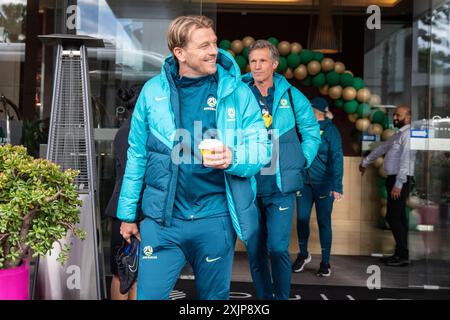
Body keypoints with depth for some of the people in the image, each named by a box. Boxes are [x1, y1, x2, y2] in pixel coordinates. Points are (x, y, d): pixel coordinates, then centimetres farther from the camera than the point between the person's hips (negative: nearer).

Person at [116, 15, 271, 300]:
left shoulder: (237, 91, -4)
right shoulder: (153, 90, -1)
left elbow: (262, 148, -4)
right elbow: (137, 155, 5)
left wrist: (232, 158, -26)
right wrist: (127, 213, 8)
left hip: (215, 218, 0)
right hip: (162, 218, 0)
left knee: (214, 296, 16)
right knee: (150, 294, 2)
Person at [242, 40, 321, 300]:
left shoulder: (291, 95, 2)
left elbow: (312, 132, 11)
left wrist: (300, 163, 5)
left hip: (281, 186, -1)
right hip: (249, 185, 1)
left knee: (278, 248, -9)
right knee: (255, 250, 9)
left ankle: (283, 297, 10)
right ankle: (264, 297, 25)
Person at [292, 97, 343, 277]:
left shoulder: (330, 130, -7)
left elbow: (337, 159, -12)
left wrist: (337, 187, -20)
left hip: (324, 184, -4)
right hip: (304, 182, 4)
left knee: (324, 222, 4)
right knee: (302, 219, 4)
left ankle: (325, 262, 16)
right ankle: (303, 254, 27)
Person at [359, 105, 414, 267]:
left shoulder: (408, 134, -13)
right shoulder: (398, 134, 19)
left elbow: (405, 160, -21)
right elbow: (381, 148, 30)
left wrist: (398, 184, -24)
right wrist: (365, 162, 38)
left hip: (401, 180, -9)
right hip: (394, 179, 9)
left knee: (393, 217, -9)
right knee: (398, 217, 11)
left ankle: (403, 256, -4)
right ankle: (400, 253, 17)